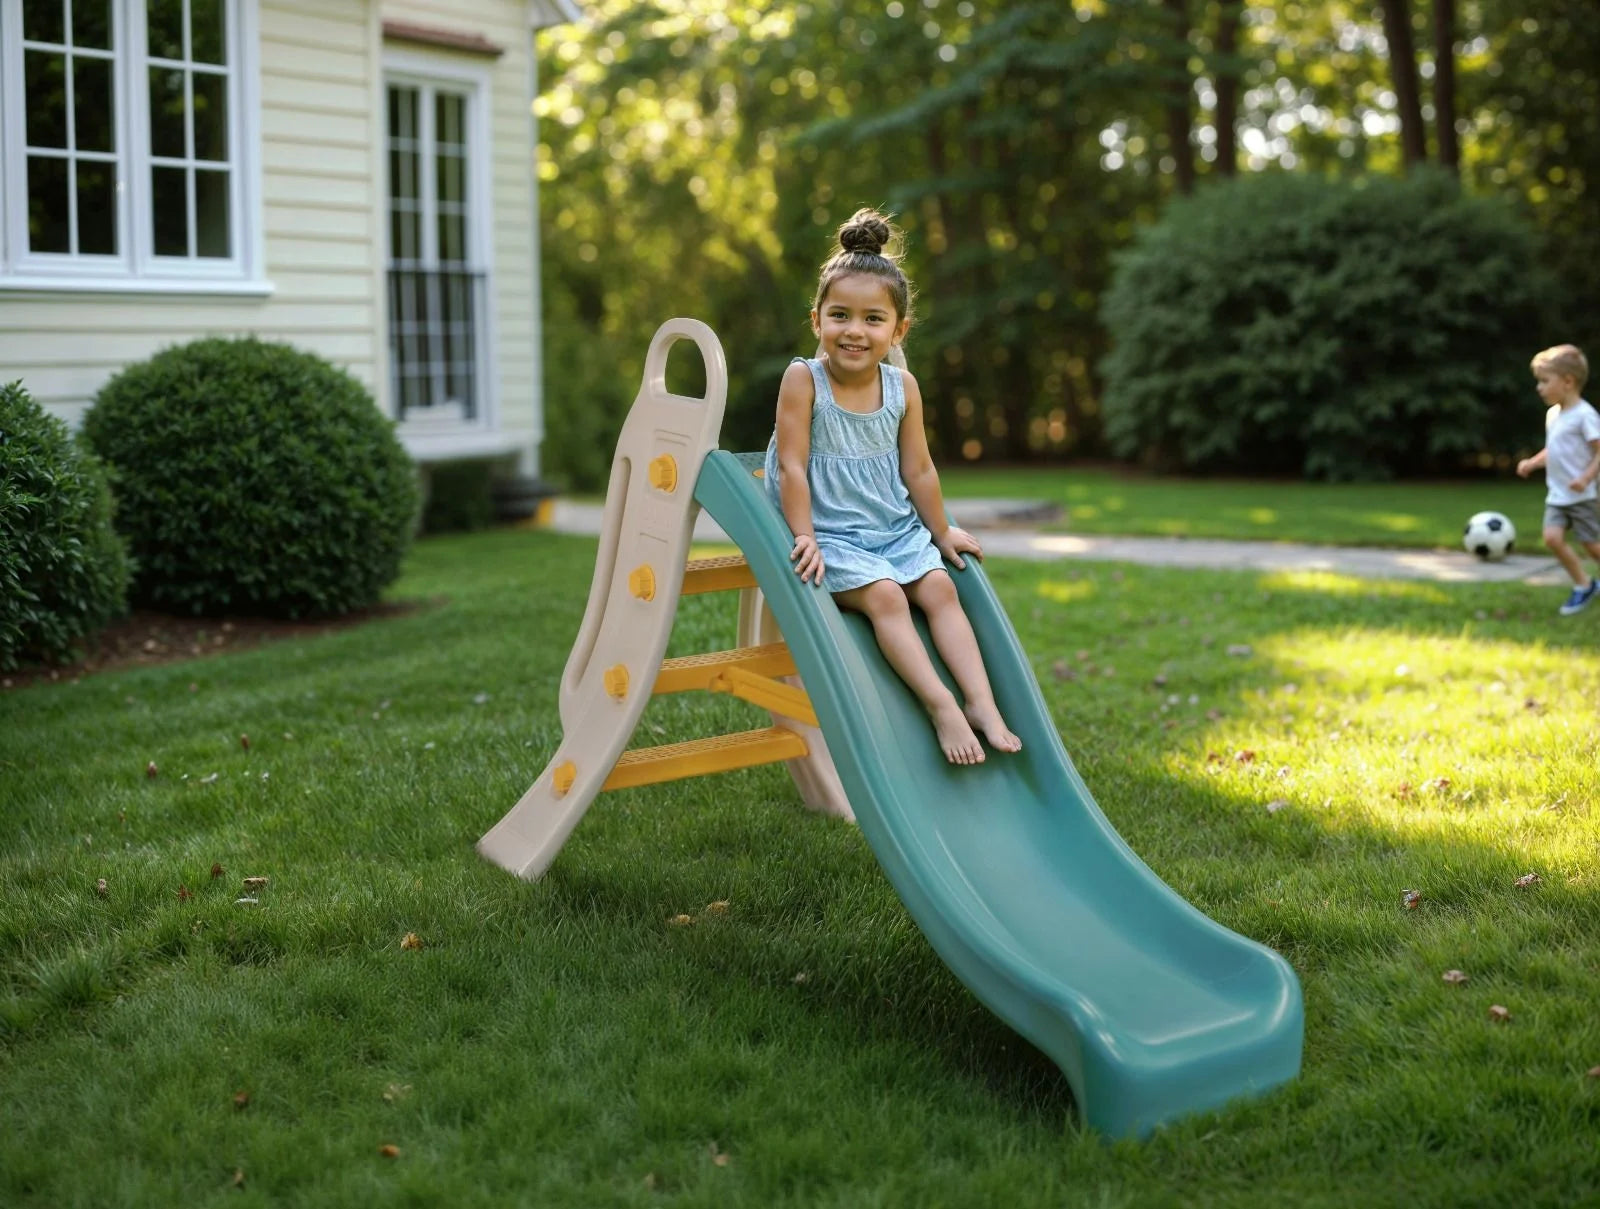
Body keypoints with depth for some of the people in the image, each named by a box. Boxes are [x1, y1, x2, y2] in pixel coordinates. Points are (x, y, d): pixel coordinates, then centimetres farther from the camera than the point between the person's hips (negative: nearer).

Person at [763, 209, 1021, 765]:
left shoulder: (902, 387, -2)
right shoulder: (803, 380, -13)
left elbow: (918, 469, 8)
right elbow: (792, 466, -15)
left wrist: (941, 533, 15)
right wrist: (805, 539, -18)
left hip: (896, 527, 5)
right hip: (831, 533, -5)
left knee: (939, 587, -12)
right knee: (884, 595, -23)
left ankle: (982, 702, -14)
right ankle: (940, 706, -24)